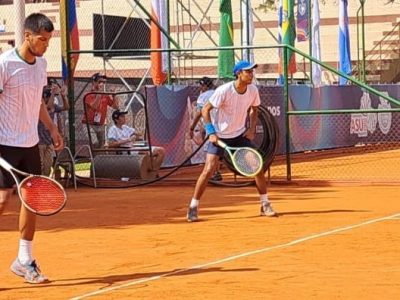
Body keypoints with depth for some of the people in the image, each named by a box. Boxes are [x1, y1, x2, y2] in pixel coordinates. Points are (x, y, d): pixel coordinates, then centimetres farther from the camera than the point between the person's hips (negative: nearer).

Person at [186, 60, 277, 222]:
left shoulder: (253, 90, -8)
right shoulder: (224, 91, -23)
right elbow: (205, 109, -14)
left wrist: (252, 129, -1)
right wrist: (211, 132, -22)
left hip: (240, 135, 4)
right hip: (219, 136, -4)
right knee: (209, 169, -13)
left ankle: (265, 205, 11)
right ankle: (193, 208, -2)